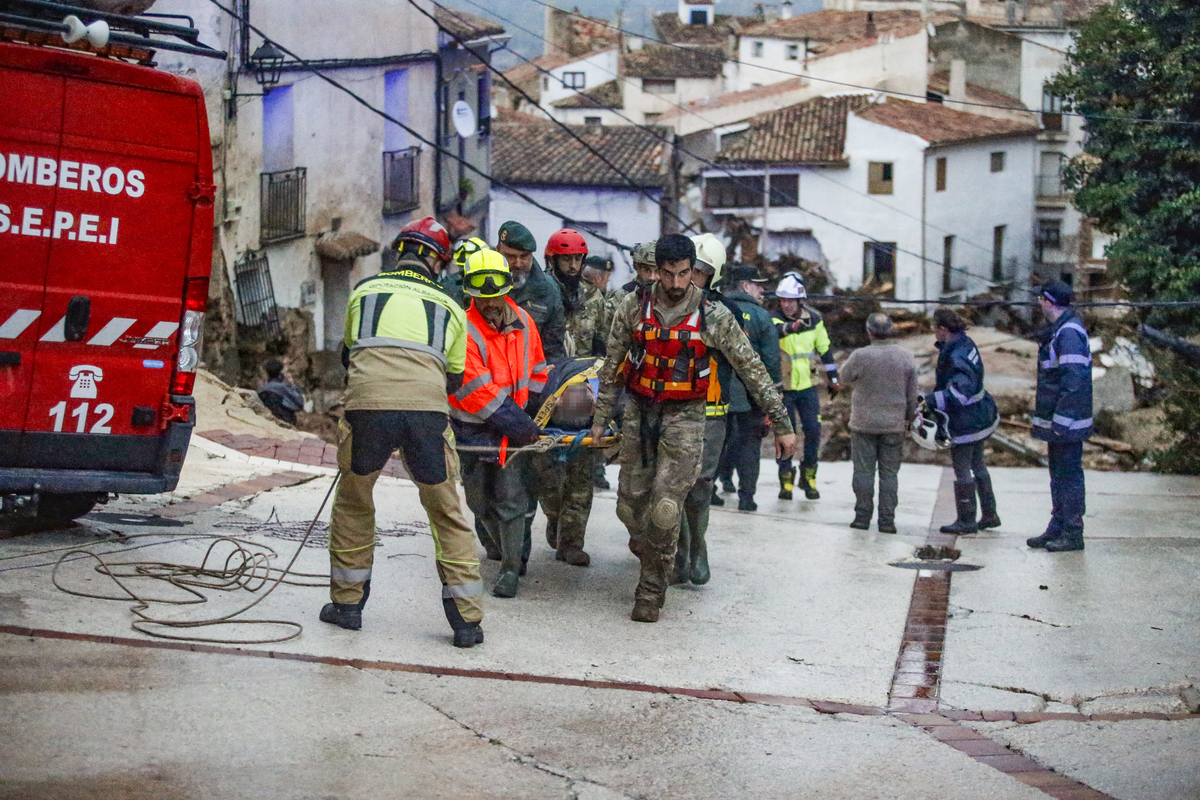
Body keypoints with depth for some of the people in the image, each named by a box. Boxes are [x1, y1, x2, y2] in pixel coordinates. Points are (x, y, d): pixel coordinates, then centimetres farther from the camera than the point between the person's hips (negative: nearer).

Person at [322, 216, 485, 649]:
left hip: (368, 406, 0)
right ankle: (467, 619, 13)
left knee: (353, 503, 22)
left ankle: (347, 603, 29)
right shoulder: (450, 308, 21)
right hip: (427, 410, 0)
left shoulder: (364, 291, 22)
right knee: (446, 512, 13)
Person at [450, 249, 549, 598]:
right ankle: (500, 547, 33)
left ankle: (511, 568, 1)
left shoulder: (523, 322, 1)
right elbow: (478, 392, -21)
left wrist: (532, 411, 10)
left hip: (515, 425, 2)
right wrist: (525, 427, -17)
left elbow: (536, 370, 17)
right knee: (479, 497, 8)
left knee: (511, 498, -5)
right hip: (474, 428, -2)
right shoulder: (463, 331, -18)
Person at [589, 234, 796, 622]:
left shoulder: (712, 316, -7)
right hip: (639, 414, 3)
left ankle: (652, 589, 4)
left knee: (665, 509, -13)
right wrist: (601, 418, 10)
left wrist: (782, 423, -3)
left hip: (684, 419, -3)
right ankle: (645, 543, 40)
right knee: (629, 505, 6)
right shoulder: (634, 307, -1)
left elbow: (752, 369, -3)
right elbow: (612, 366, 9)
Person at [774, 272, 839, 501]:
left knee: (813, 431, -2)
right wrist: (788, 327, -58)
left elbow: (824, 350, 13)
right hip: (783, 387, -2)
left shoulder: (814, 320, 1)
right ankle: (786, 479, 12)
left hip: (807, 386, 2)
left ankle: (808, 476, 15)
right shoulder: (774, 319, -10)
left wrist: (833, 378, 17)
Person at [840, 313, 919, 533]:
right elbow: (912, 394, 6)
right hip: (894, 425, 3)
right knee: (889, 473, 8)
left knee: (864, 471, 5)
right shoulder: (906, 357, -2)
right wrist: (908, 418, 19)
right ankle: (887, 520, 7)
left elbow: (845, 377, 5)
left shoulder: (860, 356, -14)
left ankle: (862, 517, 9)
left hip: (864, 424, -3)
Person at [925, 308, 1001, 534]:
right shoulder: (965, 342, 4)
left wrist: (930, 401, -37)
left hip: (965, 421, -10)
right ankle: (989, 515, 29)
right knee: (977, 465, 20)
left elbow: (961, 390, -37)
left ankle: (967, 520, 12)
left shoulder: (955, 357, -26)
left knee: (962, 470, 2)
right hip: (981, 414, 10)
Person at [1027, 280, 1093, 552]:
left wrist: (1061, 420, -24)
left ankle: (1072, 534, 4)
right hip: (1057, 420, 10)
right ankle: (1058, 528, 25)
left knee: (1068, 474, -3)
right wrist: (1047, 419, 21)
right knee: (1059, 474, 16)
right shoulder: (1058, 330, 14)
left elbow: (1073, 381, -25)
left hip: (1066, 422, -10)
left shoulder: (1069, 333, -19)